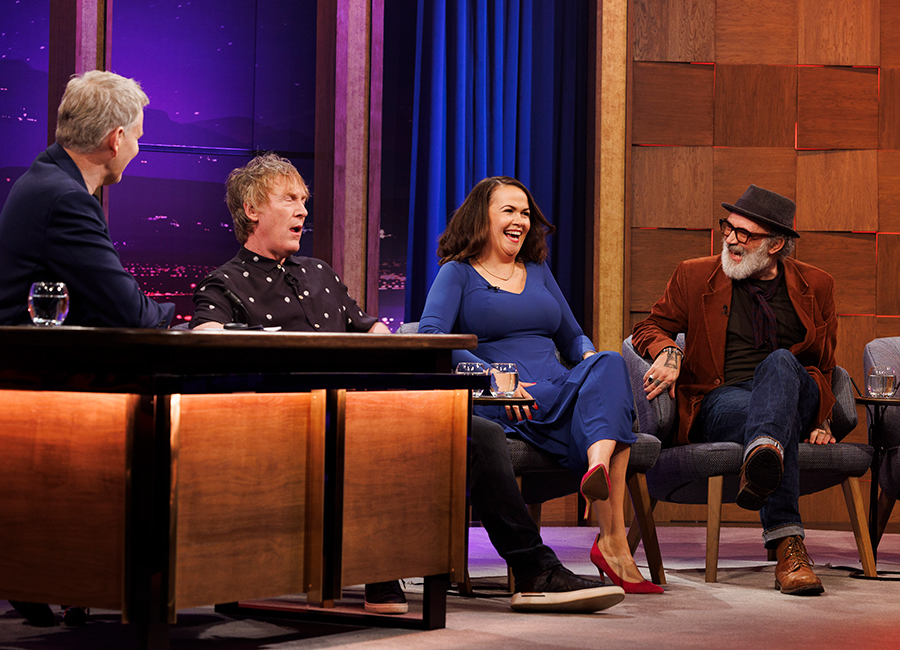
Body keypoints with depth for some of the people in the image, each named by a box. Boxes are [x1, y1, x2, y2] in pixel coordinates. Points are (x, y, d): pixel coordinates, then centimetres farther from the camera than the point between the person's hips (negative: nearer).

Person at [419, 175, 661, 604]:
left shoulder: (538, 272, 30)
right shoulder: (458, 274, 11)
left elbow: (573, 337, 33)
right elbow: (429, 338, -6)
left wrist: (590, 358, 6)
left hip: (561, 395, 5)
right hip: (504, 408, -5)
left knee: (608, 364, -33)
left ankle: (600, 469, -60)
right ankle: (614, 545, -51)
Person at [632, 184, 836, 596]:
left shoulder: (816, 286, 14)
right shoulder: (694, 277, 11)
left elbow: (823, 365, 23)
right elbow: (650, 327, 18)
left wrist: (821, 420, 8)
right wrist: (668, 352, -6)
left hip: (795, 396, 1)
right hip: (719, 403, -1)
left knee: (780, 361, -36)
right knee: (766, 417, -38)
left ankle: (764, 453, -68)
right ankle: (788, 548, -53)